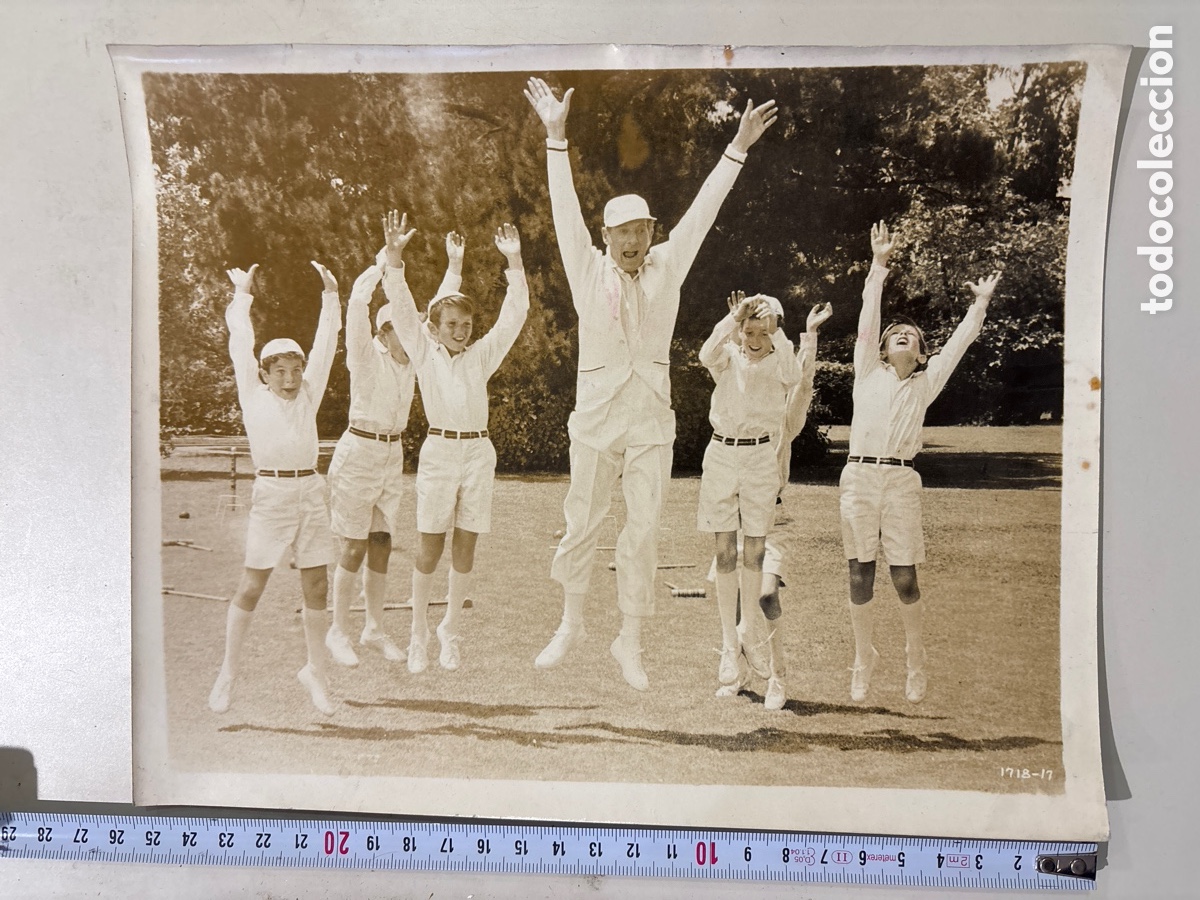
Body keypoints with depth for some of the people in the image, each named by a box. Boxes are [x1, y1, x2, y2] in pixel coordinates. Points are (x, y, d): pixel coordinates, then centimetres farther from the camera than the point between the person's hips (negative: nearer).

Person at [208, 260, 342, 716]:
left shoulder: (309, 396, 10)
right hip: (271, 493, -3)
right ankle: (228, 673, 14)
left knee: (316, 587, 6)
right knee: (252, 586, 1)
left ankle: (315, 670, 20)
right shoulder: (253, 397, 4)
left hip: (311, 493, 3)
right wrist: (242, 296, 3)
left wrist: (331, 294, 5)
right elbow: (241, 345, 2)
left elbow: (325, 344, 9)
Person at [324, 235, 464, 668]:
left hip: (393, 454, 6)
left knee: (381, 546, 9)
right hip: (359, 451, -6)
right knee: (355, 549, -2)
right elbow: (358, 301, -24)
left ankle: (375, 629, 20)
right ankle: (338, 631, 12)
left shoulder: (410, 358, 7)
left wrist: (455, 264, 5)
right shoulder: (366, 355, -10)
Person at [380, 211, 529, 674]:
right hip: (439, 450, -2)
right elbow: (401, 307, -3)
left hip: (478, 452, 2)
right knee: (429, 548, 0)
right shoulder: (424, 353, 7)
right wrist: (394, 256, -15)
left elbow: (514, 315, 5)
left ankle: (450, 628, 22)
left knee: (465, 548, 6)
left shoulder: (482, 356, 11)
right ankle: (419, 632, 15)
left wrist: (514, 262, -3)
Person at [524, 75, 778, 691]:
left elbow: (703, 209, 3)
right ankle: (570, 625, 28)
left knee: (642, 534, 2)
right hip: (595, 421, -1)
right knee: (580, 526, 8)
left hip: (651, 425, 1)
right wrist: (556, 136, -7)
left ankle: (629, 642, 14)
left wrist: (738, 148, 1)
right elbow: (565, 209, -3)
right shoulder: (588, 270, 1)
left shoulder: (667, 266, 5)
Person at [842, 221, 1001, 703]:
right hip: (859, 476, 0)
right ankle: (863, 659, 18)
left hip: (901, 481, 0)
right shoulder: (868, 372, 12)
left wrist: (981, 302, 21)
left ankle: (915, 660, 20)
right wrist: (878, 265, 3)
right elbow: (866, 322, 5)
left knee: (904, 578, 0)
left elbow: (960, 340, 18)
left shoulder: (926, 382, 15)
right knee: (860, 576, 3)